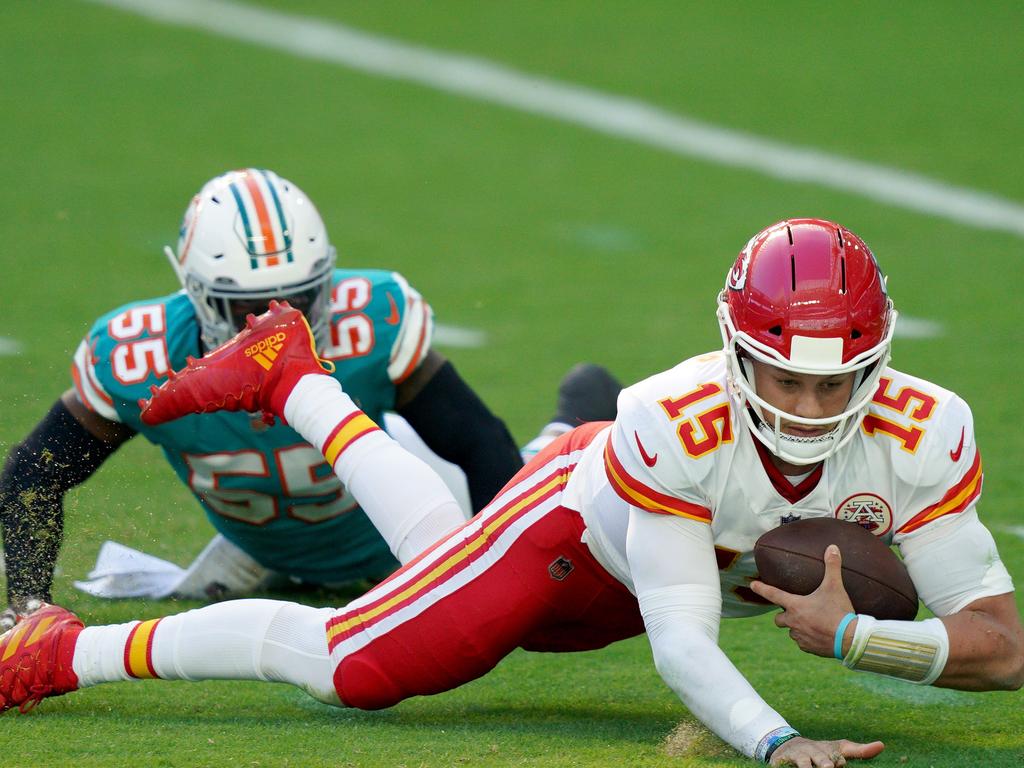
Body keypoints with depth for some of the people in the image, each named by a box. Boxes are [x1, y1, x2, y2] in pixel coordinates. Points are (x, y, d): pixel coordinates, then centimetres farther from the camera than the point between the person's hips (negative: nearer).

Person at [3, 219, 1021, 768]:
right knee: (355, 665, -9)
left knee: (439, 553, 30)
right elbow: (682, 643, -44)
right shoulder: (676, 425, -44)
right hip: (579, 520, -5)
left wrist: (849, 635, -47)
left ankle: (290, 376, 49)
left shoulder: (920, 440, -36)